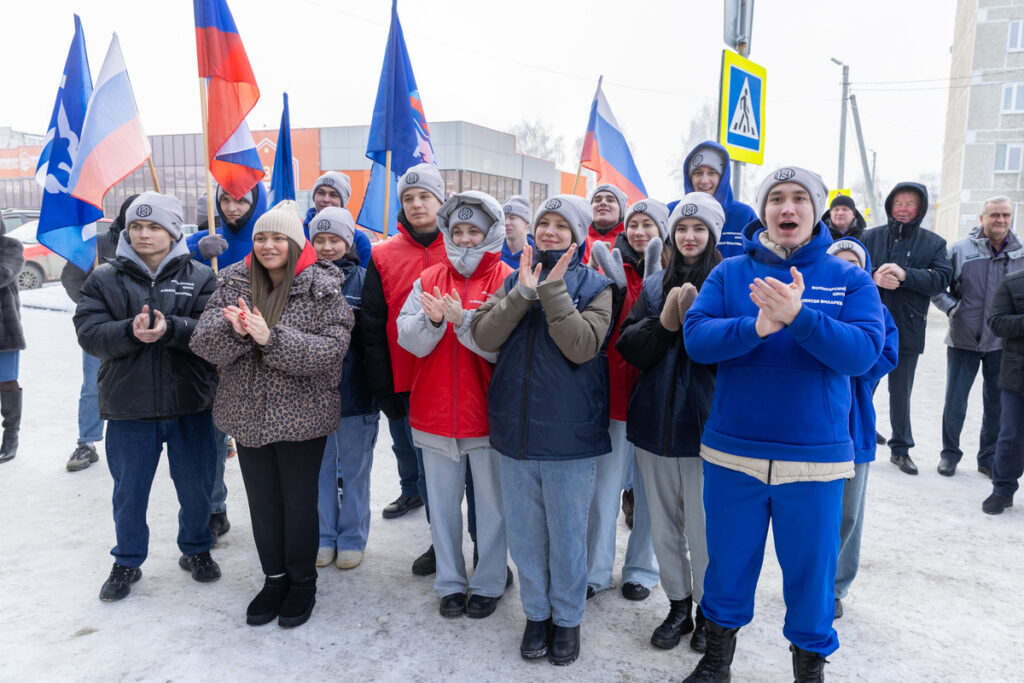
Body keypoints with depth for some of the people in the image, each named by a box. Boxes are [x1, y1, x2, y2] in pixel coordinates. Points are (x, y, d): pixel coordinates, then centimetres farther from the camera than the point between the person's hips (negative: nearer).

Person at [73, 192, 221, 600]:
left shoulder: (200, 278, 0)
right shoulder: (105, 279, 3)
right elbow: (89, 333, -7)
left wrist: (169, 329, -28)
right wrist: (131, 332, -25)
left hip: (190, 405, 0)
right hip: (129, 406, 1)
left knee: (195, 486, 14)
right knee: (129, 491, 15)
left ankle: (196, 550, 37)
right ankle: (127, 562, 36)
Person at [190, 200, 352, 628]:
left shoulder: (322, 289, -10)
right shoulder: (233, 283, 3)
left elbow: (330, 350, -20)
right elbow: (202, 341, -4)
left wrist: (272, 338, -29)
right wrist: (233, 329, -25)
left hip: (301, 416, -4)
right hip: (248, 414, 4)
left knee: (299, 501, 10)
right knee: (262, 501, 15)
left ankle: (302, 582, 30)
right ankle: (274, 578, 35)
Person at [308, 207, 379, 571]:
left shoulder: (363, 279, -2)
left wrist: (353, 324, -17)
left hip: (355, 390, -2)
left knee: (354, 469, 9)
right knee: (320, 467, 13)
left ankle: (352, 539, 25)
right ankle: (324, 537, 30)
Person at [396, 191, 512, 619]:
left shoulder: (507, 281, -5)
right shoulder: (428, 280, 7)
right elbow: (409, 339, -2)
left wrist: (463, 320, -27)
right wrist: (432, 320, -21)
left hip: (488, 414, -3)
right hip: (435, 411, 4)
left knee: (493, 503, 9)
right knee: (442, 503, 14)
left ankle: (488, 584, 27)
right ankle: (450, 583, 31)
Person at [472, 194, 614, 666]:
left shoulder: (594, 285, -2)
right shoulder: (515, 279, 6)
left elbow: (581, 346, -18)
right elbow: (483, 336, -7)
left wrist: (553, 290, -19)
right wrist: (522, 294, -17)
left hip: (569, 433, -3)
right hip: (515, 429, 3)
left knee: (567, 534, 11)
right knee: (524, 533, 15)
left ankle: (567, 617, 32)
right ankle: (536, 612, 35)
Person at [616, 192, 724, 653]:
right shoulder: (654, 286, 9)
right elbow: (629, 348, 1)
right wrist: (664, 323, -15)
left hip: (704, 424, -4)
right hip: (654, 421, 4)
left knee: (703, 527, 4)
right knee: (663, 525, 15)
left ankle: (708, 611, 27)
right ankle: (678, 605, 34)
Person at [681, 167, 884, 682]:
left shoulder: (849, 279, 1)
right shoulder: (729, 273, 2)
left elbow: (862, 350, -14)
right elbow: (696, 337, -11)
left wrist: (799, 316, -27)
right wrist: (756, 326, -27)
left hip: (816, 456, 0)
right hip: (732, 452, 1)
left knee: (811, 567, 12)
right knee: (728, 561, 16)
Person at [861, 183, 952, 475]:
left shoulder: (934, 243, 4)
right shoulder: (870, 237, 3)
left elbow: (942, 278, -8)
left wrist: (905, 274, -21)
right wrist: (874, 278, -23)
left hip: (908, 329, 1)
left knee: (901, 393, 11)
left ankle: (901, 449, 25)